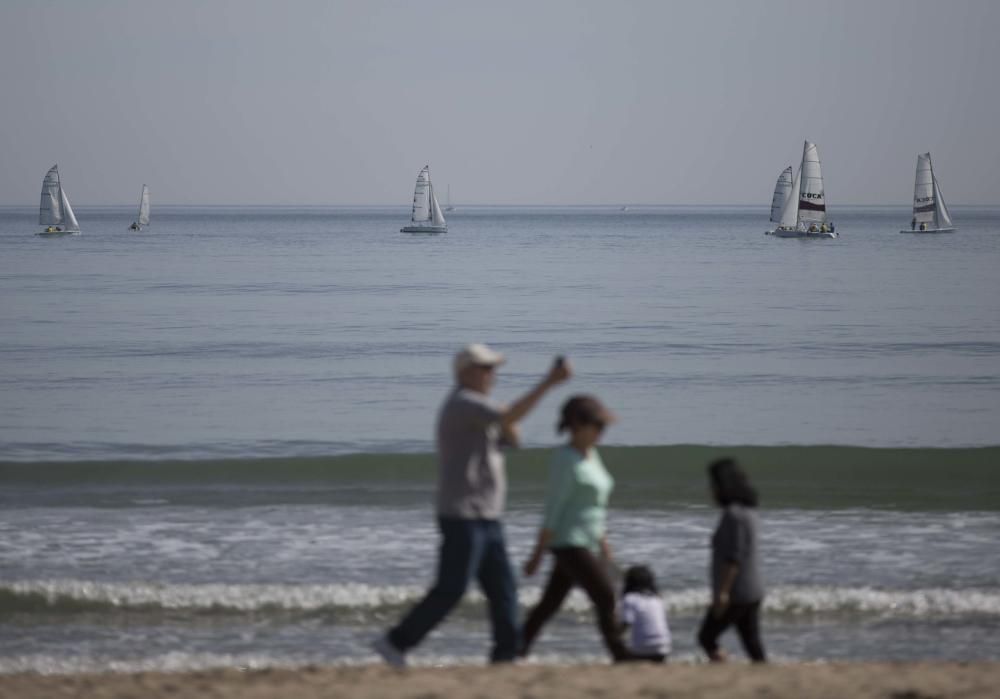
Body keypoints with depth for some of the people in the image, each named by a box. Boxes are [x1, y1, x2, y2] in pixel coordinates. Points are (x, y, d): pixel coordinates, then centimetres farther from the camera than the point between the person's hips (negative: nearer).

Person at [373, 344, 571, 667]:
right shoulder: (464, 403, -14)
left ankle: (505, 657, 4)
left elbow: (511, 437, 19)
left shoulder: (472, 409, 19)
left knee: (503, 590, 5)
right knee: (450, 591, -8)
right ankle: (395, 643, -1)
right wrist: (549, 381, -27)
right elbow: (510, 417, -28)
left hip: (485, 519, 10)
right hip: (464, 518, -10)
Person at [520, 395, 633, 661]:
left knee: (549, 604, 10)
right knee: (606, 599, -8)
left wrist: (603, 544, 22)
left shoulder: (591, 456, 13)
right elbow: (553, 510, -16)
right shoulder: (565, 459, -14)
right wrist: (538, 555, -15)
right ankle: (622, 658, -5)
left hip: (585, 544, 9)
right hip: (568, 542, -9)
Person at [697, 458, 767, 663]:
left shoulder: (733, 514, -17)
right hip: (753, 591, 9)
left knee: (706, 638, 3)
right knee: (753, 645, 7)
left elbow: (733, 557, -22)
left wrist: (723, 592, -23)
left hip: (735, 592, -9)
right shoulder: (747, 510, 13)